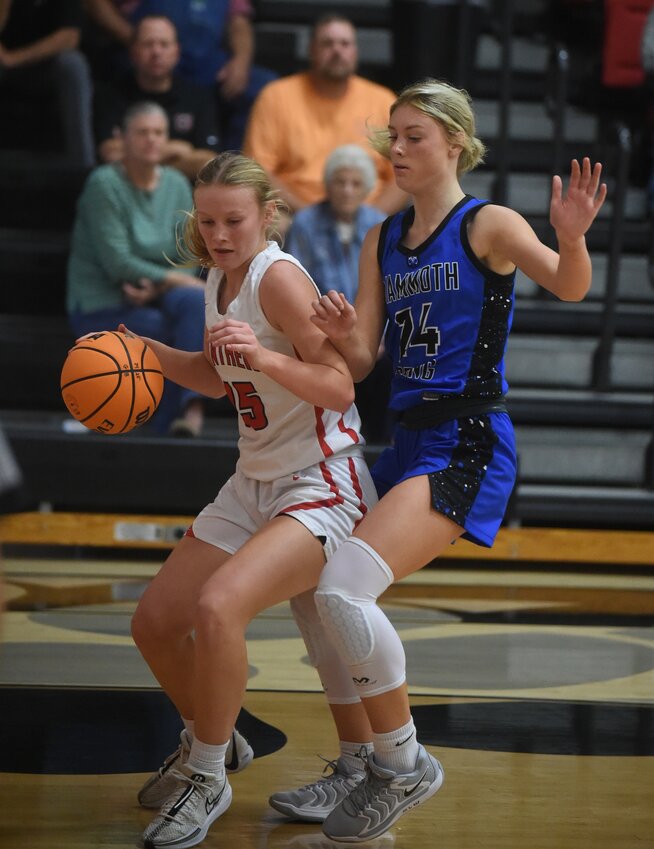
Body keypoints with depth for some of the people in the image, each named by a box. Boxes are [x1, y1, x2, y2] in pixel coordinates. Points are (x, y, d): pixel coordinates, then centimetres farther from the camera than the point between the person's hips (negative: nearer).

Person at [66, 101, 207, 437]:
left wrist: (154, 287, -19)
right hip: (103, 306, -4)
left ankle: (192, 408, -39)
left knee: (195, 302, -30)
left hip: (158, 296, 4)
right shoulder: (104, 183, -9)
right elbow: (116, 263, -16)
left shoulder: (176, 185, 7)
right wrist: (179, 279, -21)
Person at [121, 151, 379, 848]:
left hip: (323, 487, -9)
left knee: (218, 607, -30)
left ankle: (208, 778, -11)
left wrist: (264, 356, -35)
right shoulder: (219, 279, 7)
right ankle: (209, 741, 36)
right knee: (155, 623, 9)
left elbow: (340, 389, -21)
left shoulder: (279, 276, -18)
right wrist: (144, 351, 10)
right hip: (255, 483, 9)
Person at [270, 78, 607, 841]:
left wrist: (572, 237, -46)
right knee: (318, 592, 16)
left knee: (343, 588, -23)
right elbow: (361, 362, 8)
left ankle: (405, 765, -5)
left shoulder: (487, 225, -7)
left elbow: (567, 287, -24)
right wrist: (342, 334, -15)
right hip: (409, 441, 9)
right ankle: (364, 766, 29)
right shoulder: (383, 240, 13)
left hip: (468, 447, -9)